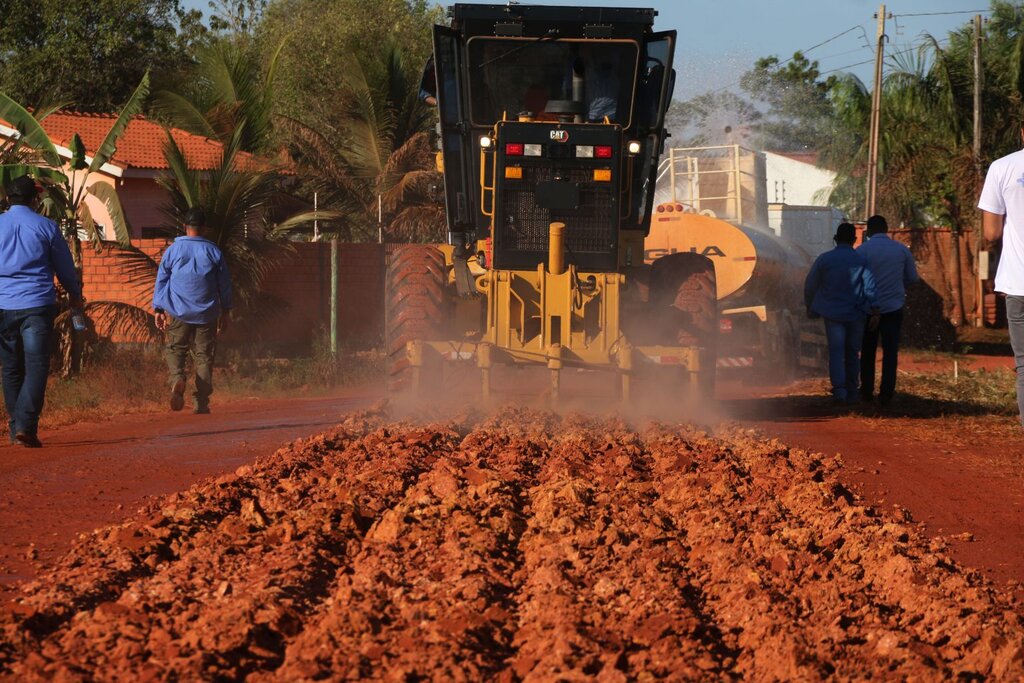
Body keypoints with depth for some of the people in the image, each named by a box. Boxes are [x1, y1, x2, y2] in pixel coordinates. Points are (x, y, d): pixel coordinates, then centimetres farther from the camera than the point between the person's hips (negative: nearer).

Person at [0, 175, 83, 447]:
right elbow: (65, 267, 9)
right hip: (37, 305, -3)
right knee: (36, 367, -7)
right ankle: (25, 426, -21)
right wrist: (75, 295, 27)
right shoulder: (46, 227, 0)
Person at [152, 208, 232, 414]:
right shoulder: (213, 252, 4)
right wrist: (225, 311, 18)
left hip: (178, 312, -1)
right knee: (204, 356, 5)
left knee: (175, 350, 9)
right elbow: (225, 284, 9)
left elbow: (161, 280, 3)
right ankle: (201, 403, 2)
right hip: (207, 314, 1)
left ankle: (177, 378, -22)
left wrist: (158, 309, 9)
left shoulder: (173, 250, 1)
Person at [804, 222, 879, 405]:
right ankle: (851, 393, 17)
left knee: (836, 352, -2)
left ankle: (839, 390, -20)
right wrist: (875, 312, -8)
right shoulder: (861, 261, -3)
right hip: (855, 314, 1)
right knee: (852, 354, 12)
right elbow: (870, 287, -9)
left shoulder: (824, 259, -1)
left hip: (832, 313, -1)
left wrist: (809, 306, 20)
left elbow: (810, 285, 6)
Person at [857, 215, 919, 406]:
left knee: (868, 351, 11)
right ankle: (886, 394, -3)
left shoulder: (862, 250, -6)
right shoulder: (901, 249, 1)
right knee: (890, 352, 3)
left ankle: (867, 392, 12)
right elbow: (913, 277, 8)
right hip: (894, 307, 1)